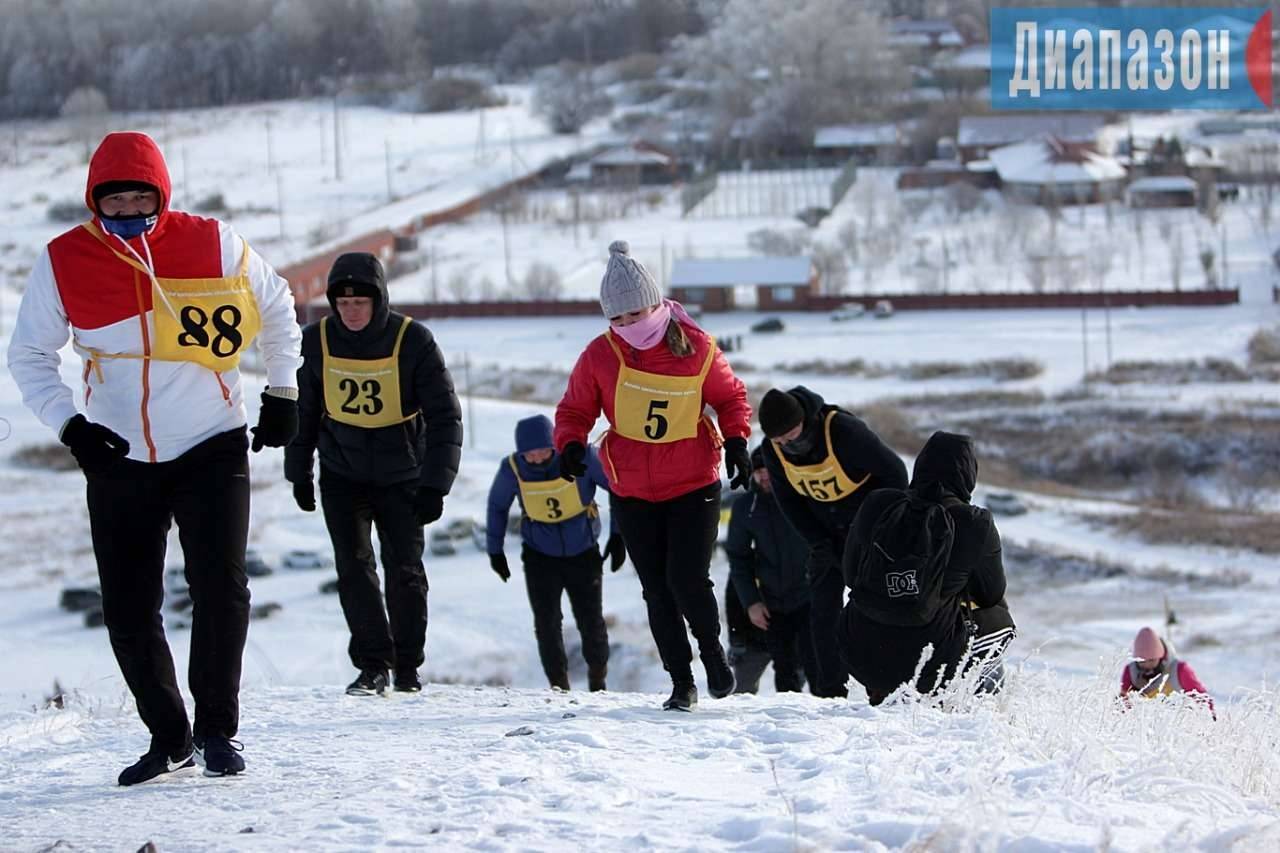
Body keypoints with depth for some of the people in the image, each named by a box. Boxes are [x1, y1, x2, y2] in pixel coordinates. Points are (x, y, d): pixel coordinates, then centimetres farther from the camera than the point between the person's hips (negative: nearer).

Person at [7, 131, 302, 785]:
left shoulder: (213, 246, -5)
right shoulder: (64, 262, -5)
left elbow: (276, 308, 13)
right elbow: (29, 356, 4)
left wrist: (282, 393, 11)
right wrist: (68, 424, -10)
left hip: (211, 450, -1)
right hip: (117, 461, 1)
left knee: (221, 588, -12)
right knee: (128, 609, 1)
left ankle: (218, 726, 4)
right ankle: (168, 737, 17)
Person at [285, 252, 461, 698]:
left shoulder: (413, 341, -14)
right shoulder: (317, 342, -7)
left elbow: (444, 416, -12)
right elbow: (301, 411, 8)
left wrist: (435, 484, -17)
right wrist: (299, 473, 10)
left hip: (401, 477, -2)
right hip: (342, 474, 2)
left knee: (404, 569, -4)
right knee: (354, 566, -9)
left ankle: (407, 668, 9)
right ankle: (372, 665, -3)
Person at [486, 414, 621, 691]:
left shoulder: (581, 457, -23)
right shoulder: (512, 469, -17)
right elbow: (497, 505, 4)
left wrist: (618, 535, -7)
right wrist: (494, 549, 9)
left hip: (583, 553, -1)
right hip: (540, 555, 1)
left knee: (591, 621, -2)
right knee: (546, 622, -10)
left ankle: (597, 676, 23)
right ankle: (558, 683, 4)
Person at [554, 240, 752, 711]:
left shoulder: (696, 349, -8)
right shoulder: (599, 355, -6)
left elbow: (730, 396, 7)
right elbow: (575, 409, 5)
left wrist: (736, 441, -8)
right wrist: (571, 444, -15)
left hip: (694, 487, -2)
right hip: (632, 494, 2)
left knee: (688, 579, -13)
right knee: (658, 591, 4)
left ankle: (712, 650, 16)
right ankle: (681, 683, 15)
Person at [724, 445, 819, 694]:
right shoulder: (745, 506, 2)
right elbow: (738, 558, 10)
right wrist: (750, 601, 1)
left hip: (809, 596, -3)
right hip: (773, 603, 3)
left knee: (815, 664, -12)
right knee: (785, 670, 4)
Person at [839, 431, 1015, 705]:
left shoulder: (876, 505, -2)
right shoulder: (976, 525, -9)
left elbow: (850, 575, 12)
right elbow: (991, 593, 7)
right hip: (931, 660, -3)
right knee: (999, 618, 26)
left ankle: (882, 696, 27)